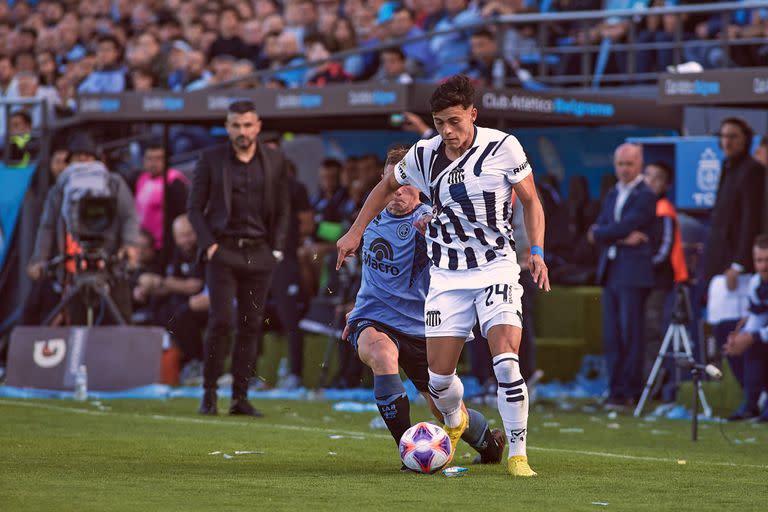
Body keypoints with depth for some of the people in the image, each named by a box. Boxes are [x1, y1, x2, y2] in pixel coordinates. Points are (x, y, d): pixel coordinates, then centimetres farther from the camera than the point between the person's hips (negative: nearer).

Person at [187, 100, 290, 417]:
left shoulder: (274, 161, 8)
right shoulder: (211, 160, 3)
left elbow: (283, 209, 13)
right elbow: (195, 207, 5)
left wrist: (277, 248, 3)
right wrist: (208, 245, -6)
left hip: (259, 253, 2)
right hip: (223, 251, -2)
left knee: (251, 325, 1)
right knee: (222, 321, -12)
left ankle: (240, 397, 5)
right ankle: (209, 392, -2)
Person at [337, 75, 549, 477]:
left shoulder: (503, 148, -8)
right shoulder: (423, 155, 1)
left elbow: (531, 202, 3)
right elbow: (387, 187, 20)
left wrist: (537, 252, -8)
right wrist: (355, 233, 17)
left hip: (497, 267, -3)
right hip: (447, 276, 3)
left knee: (506, 362, -20)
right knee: (439, 375, 0)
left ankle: (517, 455, -8)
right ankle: (454, 423, 35)